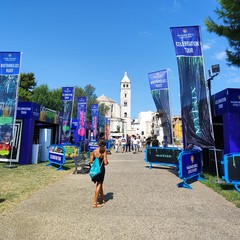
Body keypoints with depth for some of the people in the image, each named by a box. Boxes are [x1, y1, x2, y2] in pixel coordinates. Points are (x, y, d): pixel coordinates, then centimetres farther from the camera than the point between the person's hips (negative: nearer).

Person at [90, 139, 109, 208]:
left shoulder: (94, 151, 0)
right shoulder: (104, 151, -14)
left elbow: (91, 161, 3)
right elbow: (105, 163, -17)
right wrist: (107, 162, 4)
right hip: (101, 169, -6)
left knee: (99, 184, 22)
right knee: (99, 185, 6)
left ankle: (103, 199, 39)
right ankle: (95, 203, 10)